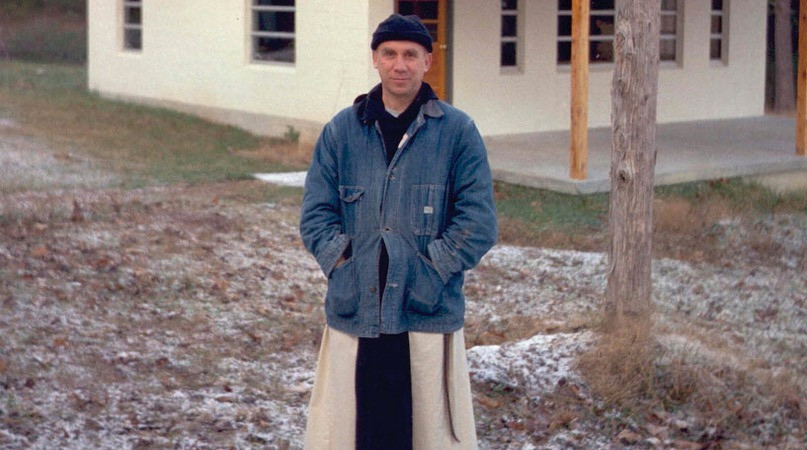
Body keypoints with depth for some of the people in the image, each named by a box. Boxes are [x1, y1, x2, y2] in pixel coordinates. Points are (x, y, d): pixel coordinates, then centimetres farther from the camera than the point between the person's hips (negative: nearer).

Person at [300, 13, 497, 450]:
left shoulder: (457, 131, 2)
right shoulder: (340, 131, 9)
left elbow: (479, 222, -2)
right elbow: (315, 215, 8)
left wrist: (431, 272, -9)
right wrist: (344, 265, -6)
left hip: (428, 316, -2)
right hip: (353, 314, 2)